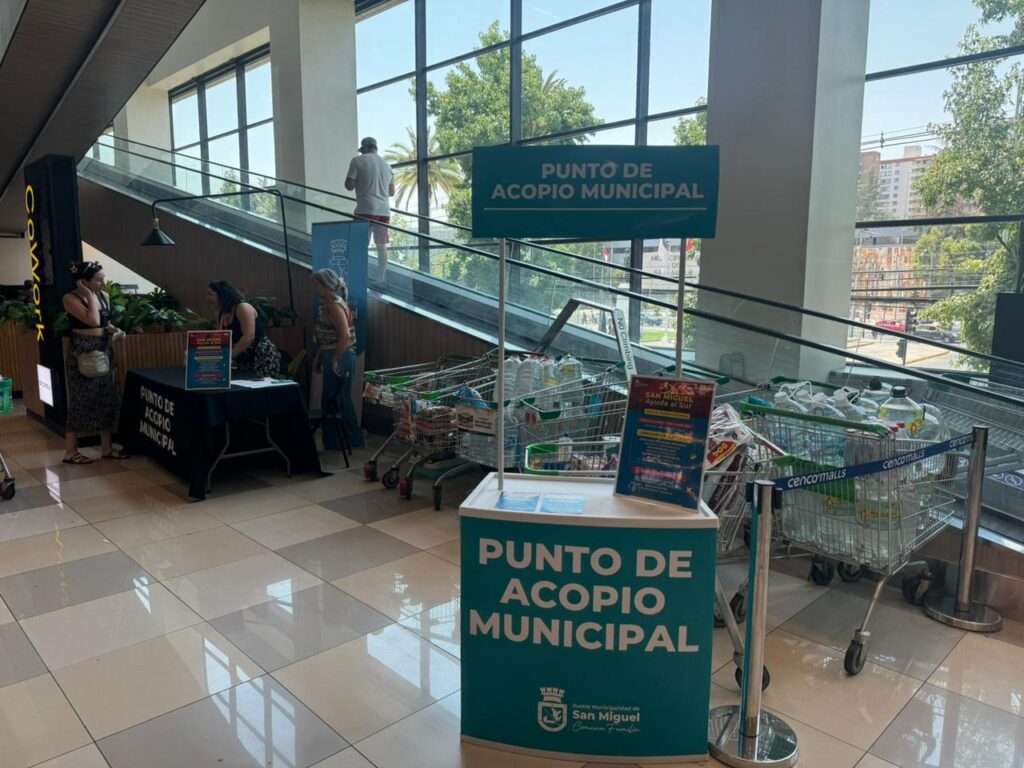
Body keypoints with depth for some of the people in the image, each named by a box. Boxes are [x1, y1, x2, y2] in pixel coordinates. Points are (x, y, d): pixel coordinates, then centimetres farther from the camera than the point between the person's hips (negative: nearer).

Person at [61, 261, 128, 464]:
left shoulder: (104, 296, 8)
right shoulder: (70, 298, -12)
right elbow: (93, 321, -24)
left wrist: (112, 328, 2)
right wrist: (89, 295, -16)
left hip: (104, 350, 7)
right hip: (82, 353, -7)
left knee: (107, 399, 9)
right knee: (82, 401, -3)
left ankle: (107, 447, 18)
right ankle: (70, 451, 7)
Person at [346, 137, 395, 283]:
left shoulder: (358, 160, -2)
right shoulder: (386, 164, 15)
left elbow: (349, 185, -6)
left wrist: (360, 184, 15)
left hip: (366, 210, -5)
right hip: (384, 210, 5)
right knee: (381, 246, 10)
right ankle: (381, 280, 12)